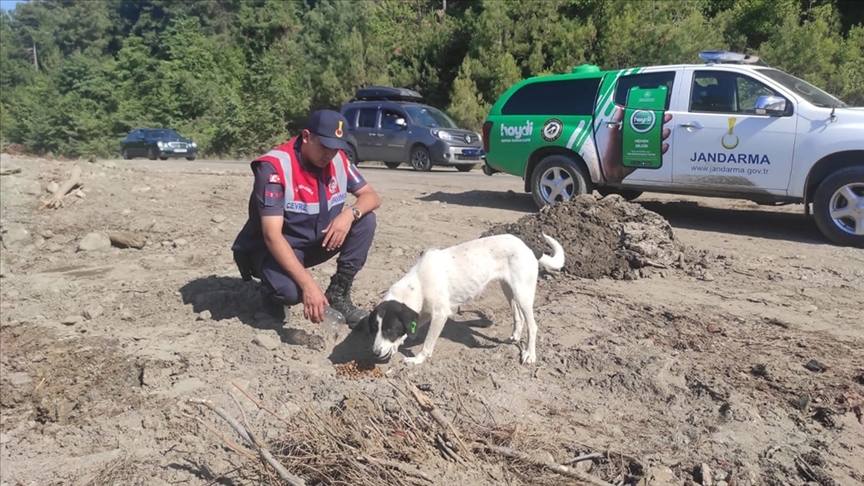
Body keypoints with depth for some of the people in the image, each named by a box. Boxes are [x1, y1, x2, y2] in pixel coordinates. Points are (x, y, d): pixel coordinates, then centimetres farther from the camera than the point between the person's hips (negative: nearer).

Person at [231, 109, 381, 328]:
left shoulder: (338, 160, -9)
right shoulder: (274, 166, -27)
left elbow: (372, 197, -1)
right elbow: (272, 236, -32)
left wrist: (350, 214, -26)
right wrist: (308, 284, -41)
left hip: (316, 242, 6)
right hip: (274, 249, -6)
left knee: (365, 220, -15)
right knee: (290, 291, -36)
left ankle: (338, 295, -5)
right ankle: (275, 295, 3)